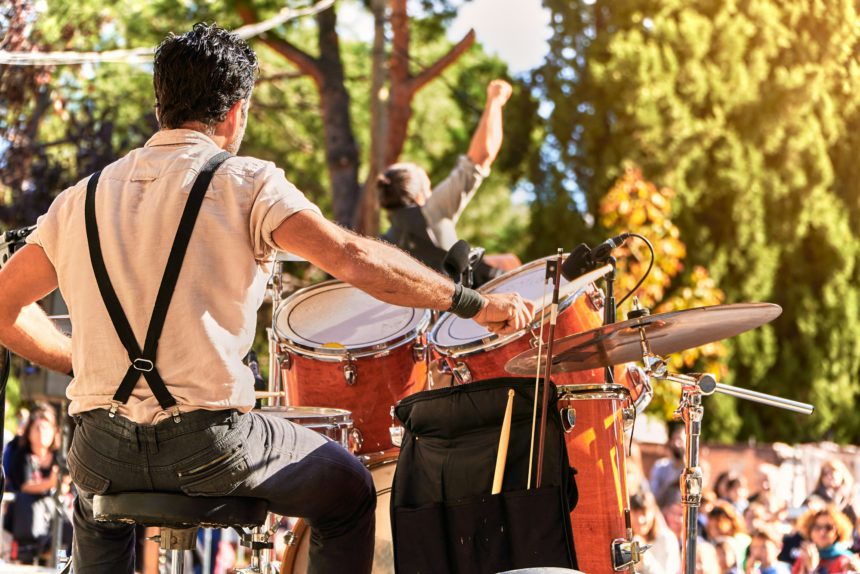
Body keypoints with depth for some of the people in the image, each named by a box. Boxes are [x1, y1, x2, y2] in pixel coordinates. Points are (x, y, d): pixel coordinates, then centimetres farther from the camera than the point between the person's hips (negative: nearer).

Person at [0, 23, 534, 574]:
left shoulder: (81, 199, 9)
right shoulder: (243, 183, -4)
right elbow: (351, 257, -16)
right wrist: (475, 304, -10)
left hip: (101, 453, 4)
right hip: (210, 445, -4)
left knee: (98, 504, 40)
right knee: (349, 489, 23)